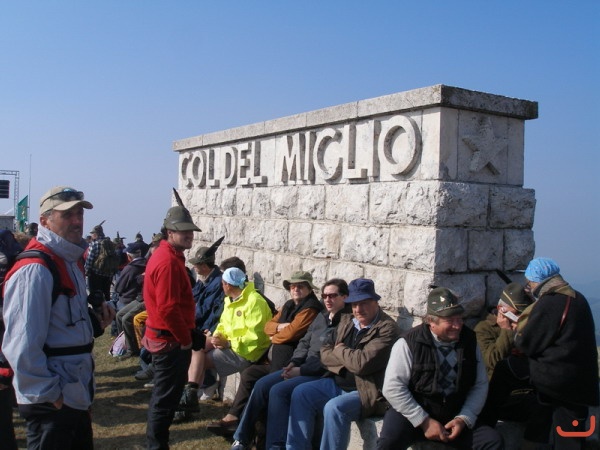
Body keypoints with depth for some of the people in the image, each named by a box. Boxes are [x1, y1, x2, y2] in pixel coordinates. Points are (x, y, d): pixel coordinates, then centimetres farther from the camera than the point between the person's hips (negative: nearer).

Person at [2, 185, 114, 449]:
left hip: (76, 394, 10)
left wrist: (96, 313, 5)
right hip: (51, 401, -10)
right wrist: (47, 394, -19)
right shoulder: (35, 269, -21)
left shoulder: (71, 261, 10)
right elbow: (21, 345, -26)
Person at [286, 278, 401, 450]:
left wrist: (340, 350, -5)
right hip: (337, 383, 8)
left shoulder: (387, 328, -14)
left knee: (335, 407, -31)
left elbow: (362, 363, -24)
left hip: (366, 391, -7)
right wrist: (347, 357, -10)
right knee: (300, 393, -9)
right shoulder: (346, 321, 11)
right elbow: (325, 353, 9)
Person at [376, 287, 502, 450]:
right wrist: (424, 421, -16)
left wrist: (464, 419, -7)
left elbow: (480, 385, 5)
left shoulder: (469, 340, 1)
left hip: (453, 418, 4)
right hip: (414, 415, -3)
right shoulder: (408, 344, -11)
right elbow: (393, 387, -14)